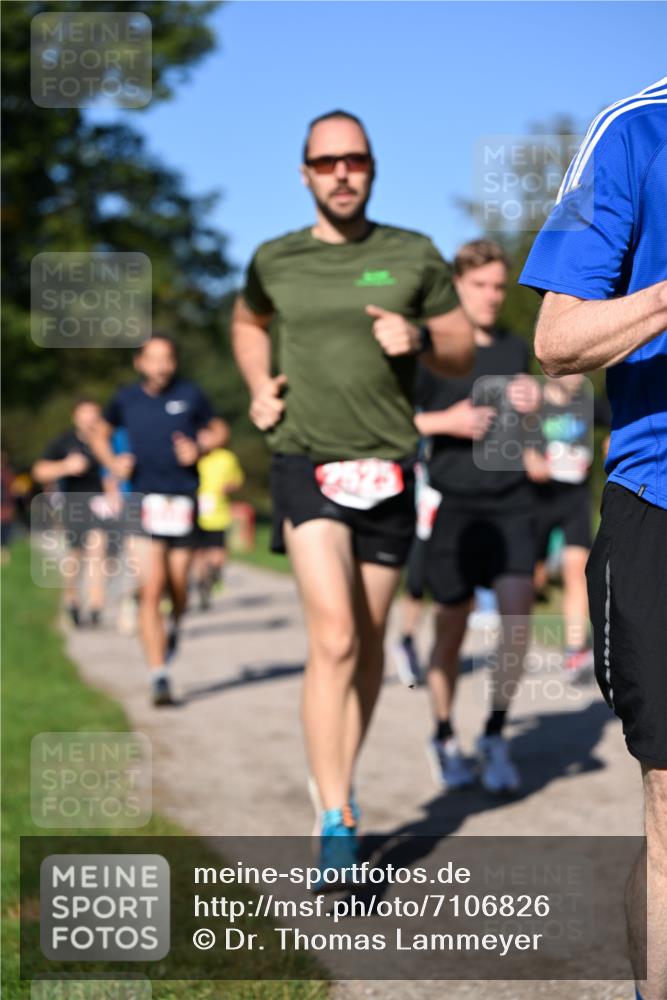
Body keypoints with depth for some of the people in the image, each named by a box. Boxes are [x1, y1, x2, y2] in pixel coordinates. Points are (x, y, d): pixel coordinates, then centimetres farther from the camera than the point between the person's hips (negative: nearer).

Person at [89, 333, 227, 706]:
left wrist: (200, 450, -6)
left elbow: (219, 431, 14)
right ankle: (159, 676, -9)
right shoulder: (126, 399, 6)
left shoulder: (191, 395, 3)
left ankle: (175, 627, 45)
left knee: (178, 587, 8)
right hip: (145, 500, 0)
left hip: (184, 500, 1)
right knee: (151, 590, -11)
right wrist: (112, 463, 4)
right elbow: (101, 434, 23)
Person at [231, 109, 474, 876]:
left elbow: (462, 353, 9)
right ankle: (337, 827, -16)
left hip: (386, 467, 2)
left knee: (369, 644, 10)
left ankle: (340, 788, 30)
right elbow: (247, 323, 26)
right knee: (334, 638, -17)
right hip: (305, 463, -2)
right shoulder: (275, 261, 5)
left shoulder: (415, 257, 3)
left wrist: (418, 338, -12)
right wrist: (258, 387, 9)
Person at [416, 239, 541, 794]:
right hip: (454, 501, -3)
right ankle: (445, 738, 24)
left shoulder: (516, 349, 11)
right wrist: (447, 421, -17)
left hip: (512, 499, 3)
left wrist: (532, 404, 3)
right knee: (453, 625, 6)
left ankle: (496, 736, 0)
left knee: (517, 612, -13)